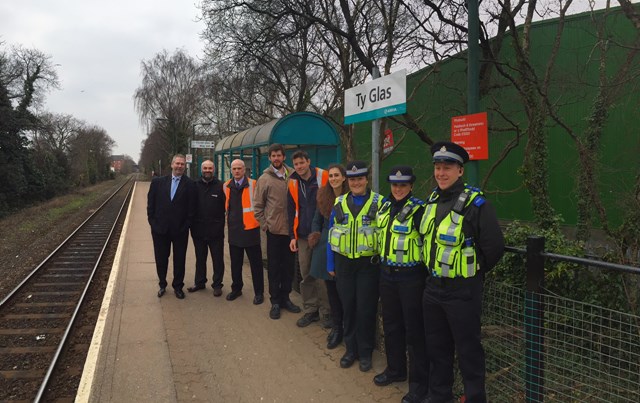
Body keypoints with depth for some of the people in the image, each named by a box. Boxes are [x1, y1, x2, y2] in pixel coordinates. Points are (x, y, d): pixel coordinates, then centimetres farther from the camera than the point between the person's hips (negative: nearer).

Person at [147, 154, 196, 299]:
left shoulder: (189, 184, -4)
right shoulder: (158, 182, 2)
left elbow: (191, 208, -5)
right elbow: (150, 204, 4)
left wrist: (186, 225, -9)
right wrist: (153, 222, -2)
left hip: (180, 230, -2)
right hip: (160, 228, 2)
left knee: (179, 260, 9)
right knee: (161, 259, 13)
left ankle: (178, 286, 26)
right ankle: (162, 285, 31)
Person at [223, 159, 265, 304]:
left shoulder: (253, 185, -9)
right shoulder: (227, 186, 7)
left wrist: (260, 220, -2)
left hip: (250, 229, -5)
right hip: (234, 230, 5)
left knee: (255, 263, 3)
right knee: (235, 262, 14)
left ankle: (259, 292, 13)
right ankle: (236, 288, 29)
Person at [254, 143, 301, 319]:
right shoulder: (264, 179, -2)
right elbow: (257, 205, 1)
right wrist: (264, 224, -3)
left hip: (291, 229, 2)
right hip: (274, 229, -2)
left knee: (289, 265, 11)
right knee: (274, 267, 5)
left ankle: (285, 298, 25)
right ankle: (275, 301, 16)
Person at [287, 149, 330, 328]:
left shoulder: (323, 177, -6)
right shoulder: (293, 183, 8)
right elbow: (291, 211, 13)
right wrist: (293, 236, 9)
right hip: (303, 236, 4)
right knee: (306, 275, 9)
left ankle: (326, 312, 10)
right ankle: (310, 310, 21)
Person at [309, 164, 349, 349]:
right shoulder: (323, 196, 6)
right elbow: (317, 220, 16)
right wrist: (315, 235, 2)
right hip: (325, 247, 5)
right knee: (331, 288, 11)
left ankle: (339, 328, 16)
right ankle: (336, 326, 24)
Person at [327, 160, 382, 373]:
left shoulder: (379, 203, -5)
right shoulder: (339, 204, 5)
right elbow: (331, 235, 9)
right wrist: (331, 264, 8)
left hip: (369, 264, -3)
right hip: (344, 263, 3)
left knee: (366, 309, 4)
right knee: (348, 307, 11)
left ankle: (365, 352, 21)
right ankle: (351, 349, 27)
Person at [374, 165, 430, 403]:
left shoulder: (418, 210, -14)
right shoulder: (385, 206, 7)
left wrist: (426, 271, -16)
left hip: (410, 276, -7)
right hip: (387, 274, 7)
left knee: (414, 329, 1)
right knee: (391, 324, 17)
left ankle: (420, 382, 13)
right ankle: (395, 369, 35)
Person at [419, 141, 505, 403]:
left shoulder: (475, 203, -17)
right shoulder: (432, 199, 5)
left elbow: (494, 247, -17)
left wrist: (473, 272, -5)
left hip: (462, 290, -7)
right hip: (433, 286, 7)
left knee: (468, 349, 5)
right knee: (436, 346, 18)